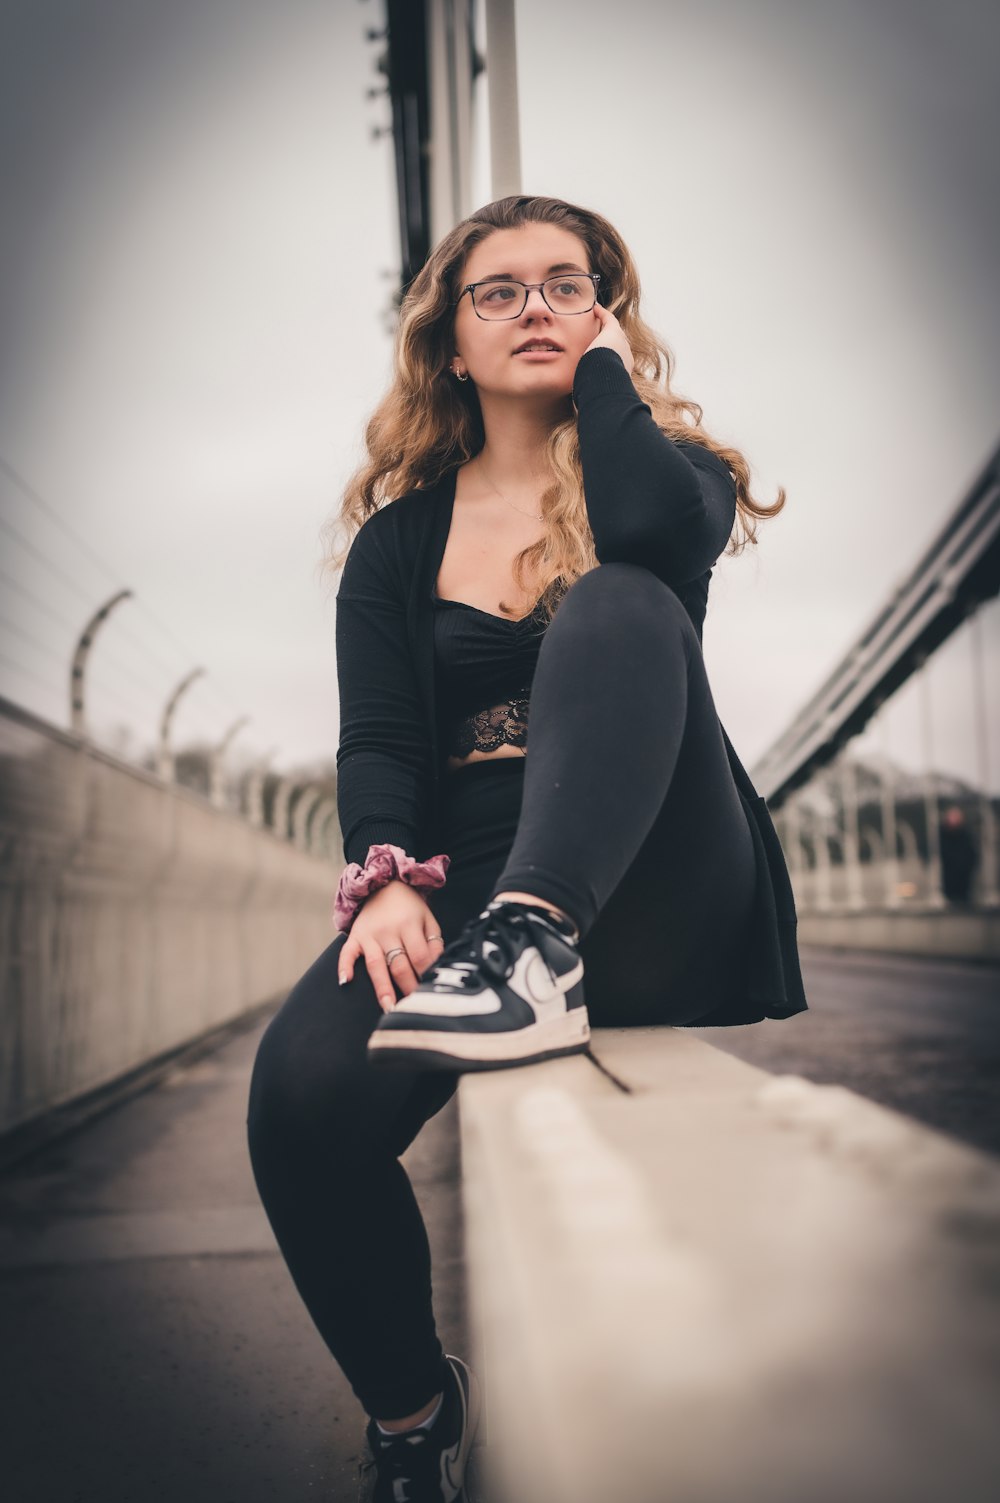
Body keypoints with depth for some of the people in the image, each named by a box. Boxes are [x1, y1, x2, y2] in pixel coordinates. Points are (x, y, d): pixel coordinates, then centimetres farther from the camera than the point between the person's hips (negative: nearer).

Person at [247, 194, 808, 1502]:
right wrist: (389, 878, -18)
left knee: (616, 603, -25)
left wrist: (608, 366, 1)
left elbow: (654, 526, -17)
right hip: (464, 890, 2)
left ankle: (537, 951, -43)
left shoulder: (669, 468, 11)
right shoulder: (399, 537, 15)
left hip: (649, 894, -2)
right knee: (302, 1094, -27)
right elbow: (378, 739, 2)